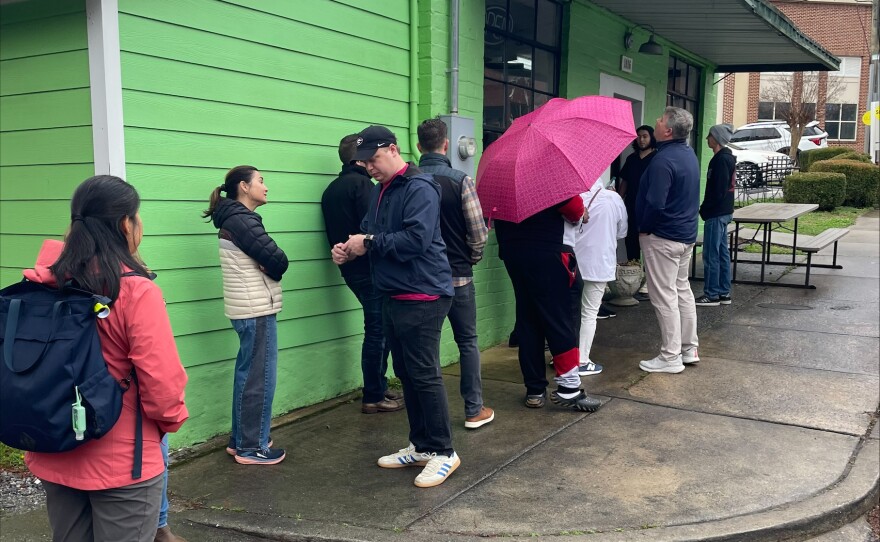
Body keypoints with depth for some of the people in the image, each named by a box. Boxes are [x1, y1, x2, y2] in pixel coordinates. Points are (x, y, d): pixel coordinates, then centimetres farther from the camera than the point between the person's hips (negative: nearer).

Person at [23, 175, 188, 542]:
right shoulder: (136, 292, -21)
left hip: (52, 456, 6)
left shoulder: (44, 284, -5)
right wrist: (173, 418, 1)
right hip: (120, 462, -5)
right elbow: (161, 381, -19)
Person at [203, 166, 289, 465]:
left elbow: (262, 260, 12)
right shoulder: (241, 220, -16)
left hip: (248, 308, 10)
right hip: (257, 309, -10)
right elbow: (278, 261, -20)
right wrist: (270, 267, 0)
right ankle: (252, 448, 7)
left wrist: (264, 268, -8)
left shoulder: (233, 219, 15)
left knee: (247, 374, 16)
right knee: (260, 378, -2)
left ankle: (240, 439, 25)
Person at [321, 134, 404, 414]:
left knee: (378, 328, 17)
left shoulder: (331, 189, 14)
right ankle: (373, 398, 5)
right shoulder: (361, 183, -14)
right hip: (369, 268, -9)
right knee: (377, 330, -1)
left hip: (350, 268, 9)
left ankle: (379, 387, 24)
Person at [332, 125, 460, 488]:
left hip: (422, 298, -10)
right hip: (393, 296, 10)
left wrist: (369, 242, -18)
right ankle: (420, 445, 27)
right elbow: (369, 231, 19)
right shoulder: (380, 190, 15)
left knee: (424, 375, -5)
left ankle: (442, 452, 8)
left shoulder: (419, 187, -14)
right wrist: (350, 249, -2)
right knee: (406, 374, 15)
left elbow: (417, 238, -26)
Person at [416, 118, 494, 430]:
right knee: (467, 342, 9)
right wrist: (472, 258, 8)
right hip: (458, 275, -2)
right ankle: (474, 410, 14)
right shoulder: (460, 180, -12)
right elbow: (478, 232, -11)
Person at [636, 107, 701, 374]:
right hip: (687, 234, 10)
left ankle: (670, 358, 4)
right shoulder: (689, 153, 9)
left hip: (662, 237, -10)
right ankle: (689, 349, 25)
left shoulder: (663, 161, -22)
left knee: (664, 297, -2)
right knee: (682, 290, 17)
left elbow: (655, 203, -28)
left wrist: (644, 229, -11)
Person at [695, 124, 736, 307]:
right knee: (722, 253, 13)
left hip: (716, 214, -10)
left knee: (711, 254, -5)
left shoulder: (721, 160, -17)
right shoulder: (727, 158, 15)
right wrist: (706, 208, 15)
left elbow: (718, 190, -21)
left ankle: (712, 294, 0)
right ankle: (723, 293, 19)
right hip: (724, 212, 10)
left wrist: (704, 210, -11)